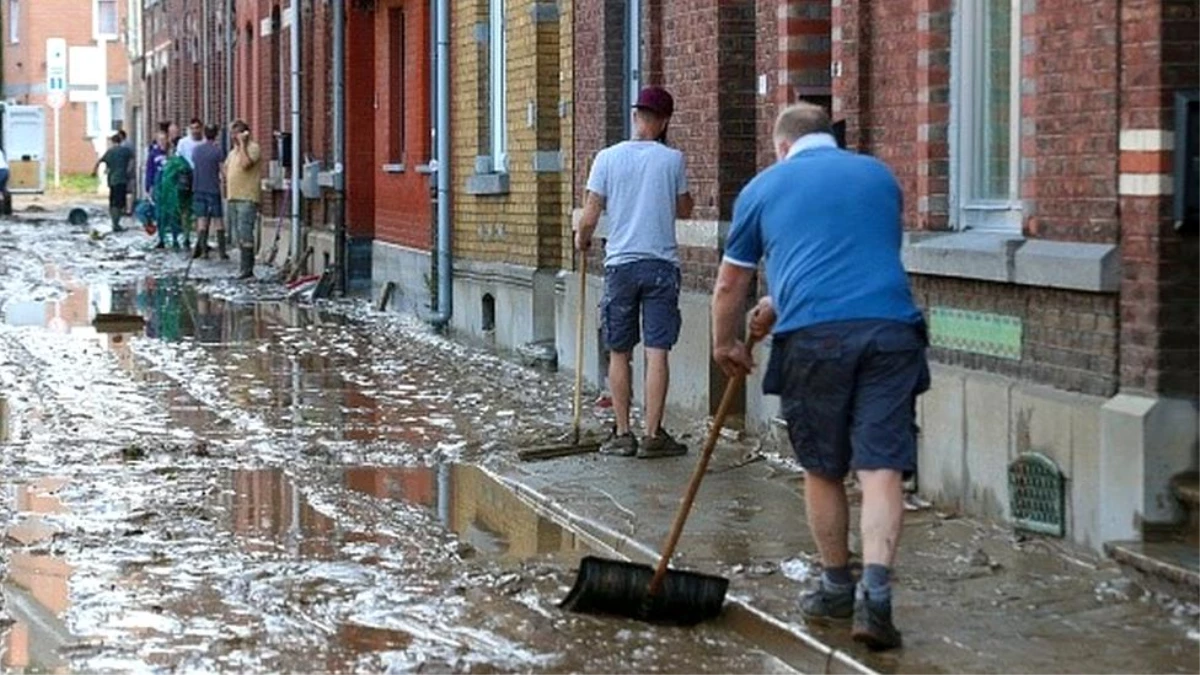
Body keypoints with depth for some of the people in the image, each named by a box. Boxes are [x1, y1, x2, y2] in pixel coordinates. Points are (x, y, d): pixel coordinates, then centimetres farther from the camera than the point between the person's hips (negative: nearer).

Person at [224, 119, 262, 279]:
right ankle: (244, 268, 15)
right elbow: (227, 169, 31)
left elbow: (245, 164, -22)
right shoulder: (233, 151, 20)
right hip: (233, 198, 9)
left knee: (245, 234, -14)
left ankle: (246, 269, -14)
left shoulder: (253, 148, -6)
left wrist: (242, 143, -15)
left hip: (247, 198, -9)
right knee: (238, 236, 10)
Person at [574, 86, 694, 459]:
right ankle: (653, 435, -2)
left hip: (620, 264, 1)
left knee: (619, 353, 9)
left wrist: (581, 240, 17)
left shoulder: (608, 158, -2)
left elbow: (589, 218, -2)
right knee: (657, 351, -1)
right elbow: (685, 209, 12)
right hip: (661, 264, -1)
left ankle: (623, 434, 11)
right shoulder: (673, 159, -2)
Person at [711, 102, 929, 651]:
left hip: (813, 337, -1)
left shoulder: (764, 187, 15)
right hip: (890, 328, 1)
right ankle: (875, 591, -17)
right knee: (881, 467, -2)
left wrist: (724, 346, 40)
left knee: (822, 469, 14)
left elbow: (730, 285, 22)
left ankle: (837, 588, 26)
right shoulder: (880, 176, 23)